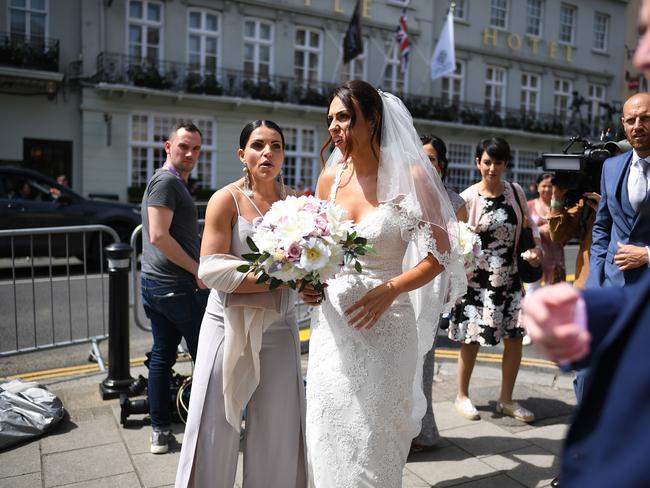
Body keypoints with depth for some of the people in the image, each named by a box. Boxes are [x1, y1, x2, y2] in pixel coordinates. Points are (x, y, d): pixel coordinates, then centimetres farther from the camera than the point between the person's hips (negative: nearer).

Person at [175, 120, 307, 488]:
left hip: (280, 330, 4)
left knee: (278, 431, 12)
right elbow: (211, 269, -15)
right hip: (230, 327, -3)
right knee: (216, 432, 7)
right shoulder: (227, 199, -8)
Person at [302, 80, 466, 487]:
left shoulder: (410, 176, -9)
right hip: (332, 324, 4)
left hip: (386, 324, -4)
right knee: (330, 435, 13)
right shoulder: (331, 178, 4)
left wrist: (390, 290, -22)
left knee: (373, 438, 7)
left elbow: (440, 254, -8)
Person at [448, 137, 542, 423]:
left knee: (515, 336, 6)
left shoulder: (516, 192, 3)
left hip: (509, 278, 4)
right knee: (472, 339, 5)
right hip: (477, 280, -4)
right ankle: (462, 396, 26)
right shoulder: (467, 198, -9)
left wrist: (537, 247, 1)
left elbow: (529, 222, 17)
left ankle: (506, 399, 25)